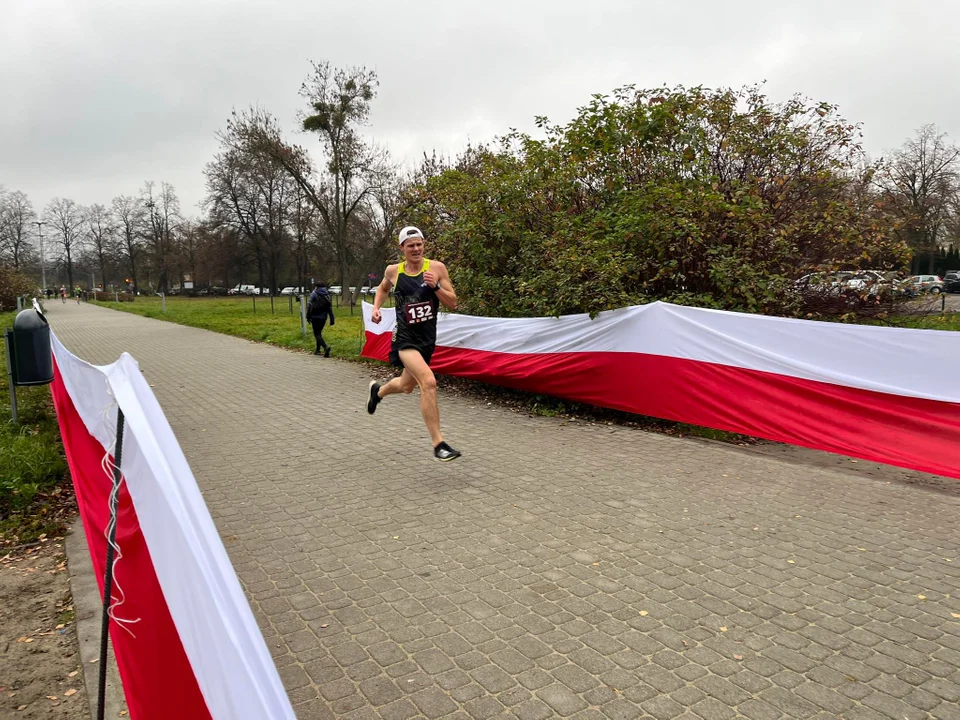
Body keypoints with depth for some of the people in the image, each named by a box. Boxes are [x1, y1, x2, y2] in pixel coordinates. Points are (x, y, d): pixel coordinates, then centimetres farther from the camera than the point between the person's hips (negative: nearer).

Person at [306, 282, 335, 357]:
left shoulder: (314, 294, -6)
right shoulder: (327, 295, 8)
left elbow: (309, 306, -10)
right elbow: (330, 308, 8)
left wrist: (308, 317, -5)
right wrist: (332, 319, 9)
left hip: (315, 317, -5)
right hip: (323, 317, 5)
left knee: (317, 334, -4)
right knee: (319, 332, 20)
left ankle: (326, 347, -26)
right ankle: (318, 350, 23)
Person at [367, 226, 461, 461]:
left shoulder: (436, 268, -6)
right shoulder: (393, 271, -2)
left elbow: (453, 304, -6)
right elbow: (383, 287, 21)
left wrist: (435, 286, -21)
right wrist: (376, 308, 5)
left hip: (427, 338, 3)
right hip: (405, 337, -3)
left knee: (407, 385, 22)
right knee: (429, 382, -25)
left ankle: (378, 390, 58)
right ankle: (438, 444, -18)